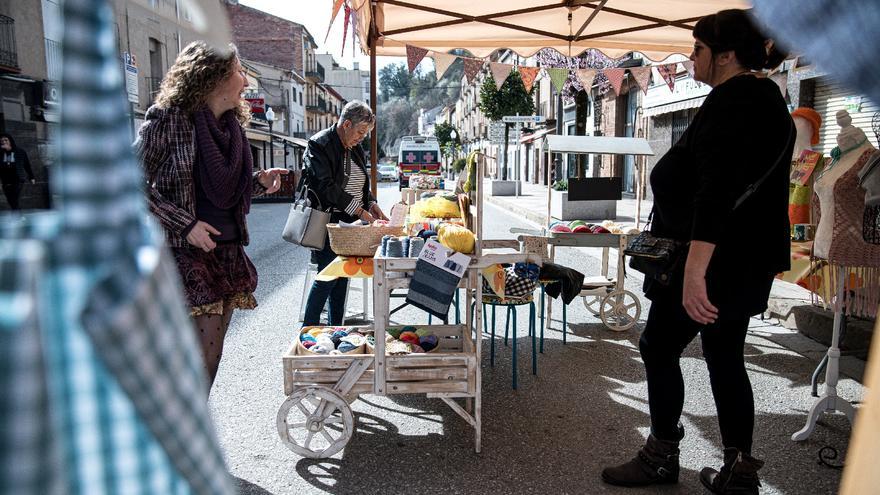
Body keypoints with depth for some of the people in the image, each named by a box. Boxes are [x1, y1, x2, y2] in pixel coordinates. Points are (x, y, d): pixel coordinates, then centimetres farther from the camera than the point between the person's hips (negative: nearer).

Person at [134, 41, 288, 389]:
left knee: (210, 357, 11)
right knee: (196, 358, -8)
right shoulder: (167, 119, -9)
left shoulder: (231, 124, 12)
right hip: (183, 254, -7)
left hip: (228, 254, 7)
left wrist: (260, 181, 2)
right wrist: (185, 224, -16)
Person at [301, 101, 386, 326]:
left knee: (342, 276, 9)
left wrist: (371, 203, 4)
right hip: (328, 223, -7)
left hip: (349, 224, 8)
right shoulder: (319, 145, -9)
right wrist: (359, 210, -20)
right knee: (328, 276, -8)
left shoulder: (355, 149, 16)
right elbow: (326, 186, -19)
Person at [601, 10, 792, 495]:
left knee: (659, 346, 3)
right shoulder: (765, 96, 16)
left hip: (713, 259, -10)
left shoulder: (731, 100, -17)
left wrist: (694, 269, -35)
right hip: (745, 259, 10)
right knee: (725, 355, 14)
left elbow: (715, 189, -29)